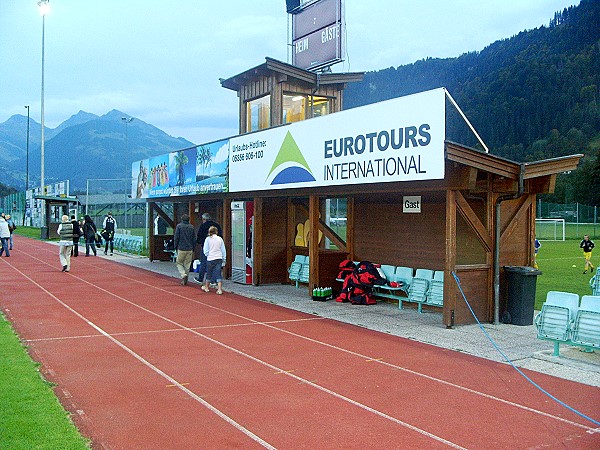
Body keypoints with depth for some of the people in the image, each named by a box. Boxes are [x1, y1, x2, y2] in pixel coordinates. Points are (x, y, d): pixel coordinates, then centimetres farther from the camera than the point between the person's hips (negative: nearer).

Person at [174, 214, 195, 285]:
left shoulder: (179, 226, -3)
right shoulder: (192, 227, 6)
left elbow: (176, 238, -5)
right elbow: (194, 239, 8)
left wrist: (176, 247, 5)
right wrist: (193, 249, 15)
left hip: (181, 248, -3)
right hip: (190, 249, 3)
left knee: (179, 263, 10)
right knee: (187, 264, 9)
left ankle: (183, 274, -12)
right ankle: (185, 280, 10)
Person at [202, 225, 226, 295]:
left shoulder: (208, 239, -4)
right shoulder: (220, 239, 3)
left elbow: (205, 251, -4)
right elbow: (223, 250, 7)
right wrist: (224, 259, 15)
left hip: (210, 258, -1)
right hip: (219, 258, 1)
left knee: (209, 273, 14)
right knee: (218, 274, 1)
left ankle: (206, 287, 31)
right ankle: (219, 289, -7)